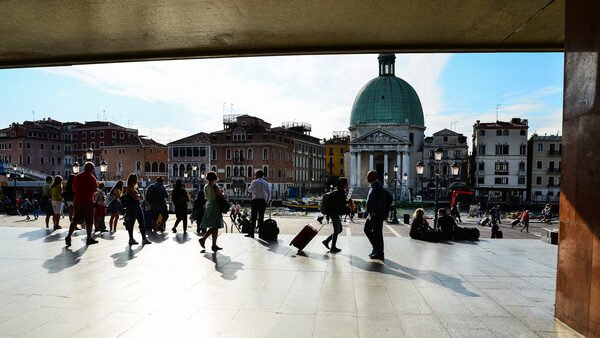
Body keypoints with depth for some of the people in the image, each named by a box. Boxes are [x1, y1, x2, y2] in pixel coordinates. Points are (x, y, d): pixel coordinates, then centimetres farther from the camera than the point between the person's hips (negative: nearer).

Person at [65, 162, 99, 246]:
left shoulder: (77, 176, 9)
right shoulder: (91, 177, -8)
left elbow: (74, 189, 13)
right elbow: (94, 190, -13)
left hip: (77, 201, 5)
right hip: (87, 202, -5)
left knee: (75, 220, 11)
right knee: (89, 221, 3)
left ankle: (68, 236, 2)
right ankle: (89, 239, 9)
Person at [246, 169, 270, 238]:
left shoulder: (254, 182, -5)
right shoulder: (266, 183, 8)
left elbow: (249, 190, 8)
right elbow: (269, 194, 8)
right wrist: (266, 202, 16)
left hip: (255, 201, -4)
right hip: (263, 201, 4)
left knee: (253, 217, 0)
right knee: (261, 217, 7)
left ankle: (251, 233, 0)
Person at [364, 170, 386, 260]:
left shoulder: (377, 187, -18)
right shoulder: (373, 186, 14)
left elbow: (378, 202, -23)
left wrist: (373, 213, -21)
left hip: (377, 215, -11)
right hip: (372, 214, 11)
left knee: (377, 233, -2)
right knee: (367, 229, 18)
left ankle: (379, 254, 9)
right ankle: (376, 247, 27)